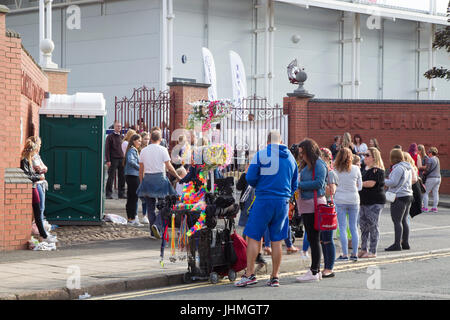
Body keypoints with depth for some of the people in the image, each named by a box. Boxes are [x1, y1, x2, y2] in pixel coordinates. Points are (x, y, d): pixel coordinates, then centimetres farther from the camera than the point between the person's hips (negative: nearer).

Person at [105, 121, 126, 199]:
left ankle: (121, 193, 9)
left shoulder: (121, 136, 15)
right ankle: (109, 194, 2)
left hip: (121, 159, 5)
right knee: (111, 177, -3)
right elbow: (107, 149, -4)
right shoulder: (110, 136, 0)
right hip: (113, 159, -5)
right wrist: (108, 160, -12)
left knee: (122, 177, 3)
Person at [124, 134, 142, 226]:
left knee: (131, 198, 13)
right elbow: (131, 161, -27)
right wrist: (140, 168, -18)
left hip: (132, 176, 10)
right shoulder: (132, 150, -12)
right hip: (133, 176, -10)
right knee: (134, 197, -7)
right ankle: (133, 219, -6)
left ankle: (130, 218, 19)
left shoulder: (134, 150, 18)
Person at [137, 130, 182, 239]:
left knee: (150, 206, 9)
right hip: (159, 177, -4)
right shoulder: (162, 150, -5)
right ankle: (157, 224, -18)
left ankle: (153, 232, 9)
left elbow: (141, 169, 9)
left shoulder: (144, 150, 7)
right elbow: (169, 167, -7)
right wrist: (178, 177, 3)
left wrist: (141, 182, 17)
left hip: (147, 178, 4)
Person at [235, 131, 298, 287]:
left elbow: (250, 178, -5)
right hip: (283, 202, 4)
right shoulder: (290, 157, 10)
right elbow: (295, 184, 17)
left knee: (253, 237, 1)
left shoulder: (261, 154, -5)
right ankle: (274, 277, 8)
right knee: (277, 241, 7)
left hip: (263, 201, -4)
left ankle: (249, 274, -3)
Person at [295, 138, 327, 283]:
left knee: (314, 238, -8)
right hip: (306, 204, 10)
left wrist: (299, 185, -15)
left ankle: (314, 272, -7)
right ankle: (316, 269, 18)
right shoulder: (306, 165, 20)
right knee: (311, 238, 12)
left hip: (314, 203, -10)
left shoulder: (319, 165, -9)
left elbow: (318, 183, -19)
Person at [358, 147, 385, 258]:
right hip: (364, 201, 9)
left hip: (375, 202, -9)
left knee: (373, 226, -5)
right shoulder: (365, 169, 18)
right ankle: (364, 249, 18)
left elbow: (371, 183, -21)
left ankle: (373, 251, -1)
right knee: (363, 226, 10)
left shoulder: (377, 170, -11)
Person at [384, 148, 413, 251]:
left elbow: (393, 182, -18)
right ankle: (405, 243, 16)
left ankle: (397, 244, -9)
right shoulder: (408, 167, 15)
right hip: (408, 196, 10)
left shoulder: (398, 168, -15)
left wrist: (383, 180, -4)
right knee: (404, 221, 13)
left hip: (399, 196, -10)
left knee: (397, 221, -8)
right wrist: (388, 180, 18)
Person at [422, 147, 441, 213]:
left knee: (426, 192, -1)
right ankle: (435, 207, 6)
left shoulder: (430, 159, -11)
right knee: (435, 193, 7)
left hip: (431, 178, -8)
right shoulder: (437, 159, 15)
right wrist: (425, 172, 10)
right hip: (438, 177, 8)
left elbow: (427, 169, -13)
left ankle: (425, 207, -5)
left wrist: (424, 173, 6)